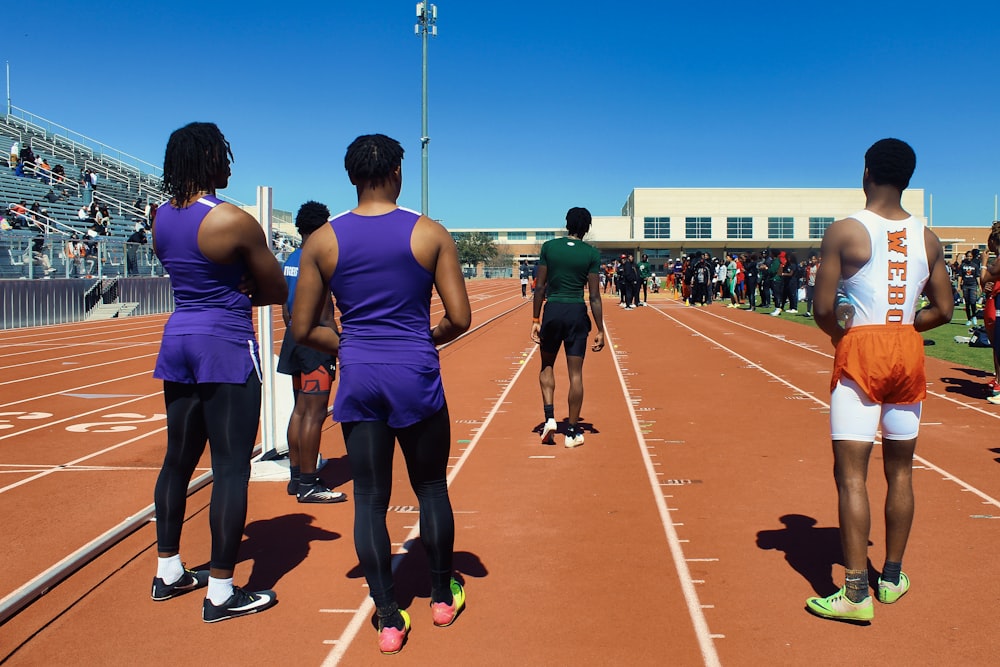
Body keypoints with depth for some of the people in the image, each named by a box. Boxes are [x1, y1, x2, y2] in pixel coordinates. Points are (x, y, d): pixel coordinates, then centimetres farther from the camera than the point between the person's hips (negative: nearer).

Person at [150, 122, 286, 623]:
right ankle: (221, 593, 4)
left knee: (179, 457, 17)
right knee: (231, 467, -2)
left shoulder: (162, 219, 7)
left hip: (178, 341, 8)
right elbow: (277, 291, -7)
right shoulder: (234, 221, -15)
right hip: (225, 348, -8)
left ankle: (168, 572, 29)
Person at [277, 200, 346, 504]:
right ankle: (307, 484, -2)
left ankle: (296, 477, 21)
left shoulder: (290, 260, 13)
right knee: (314, 413, -6)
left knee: (300, 410, 14)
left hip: (295, 338, 10)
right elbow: (324, 313, -18)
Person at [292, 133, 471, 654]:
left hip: (358, 378, 1)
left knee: (370, 498, 9)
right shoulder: (430, 234, -6)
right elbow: (459, 319, -6)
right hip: (416, 376, -1)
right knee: (431, 488, 17)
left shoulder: (321, 241, -1)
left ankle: (389, 620, 15)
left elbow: (303, 329, 0)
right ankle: (442, 597, 32)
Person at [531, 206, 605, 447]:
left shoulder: (549, 247, 1)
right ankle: (572, 432, 10)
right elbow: (594, 296, -4)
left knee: (547, 366, 20)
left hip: (552, 310, 1)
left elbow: (540, 287, 0)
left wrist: (535, 321, 7)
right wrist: (600, 330, 1)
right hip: (577, 312, -1)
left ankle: (549, 417, 5)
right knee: (575, 373, 5)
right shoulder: (591, 253, -2)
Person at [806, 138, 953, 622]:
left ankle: (856, 593, -5)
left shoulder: (844, 232, -8)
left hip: (860, 352, -5)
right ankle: (892, 578, 26)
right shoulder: (927, 238, 6)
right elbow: (942, 310, 9)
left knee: (851, 473, -3)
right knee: (900, 470, 15)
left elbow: (823, 309, -11)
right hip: (908, 352, 5)